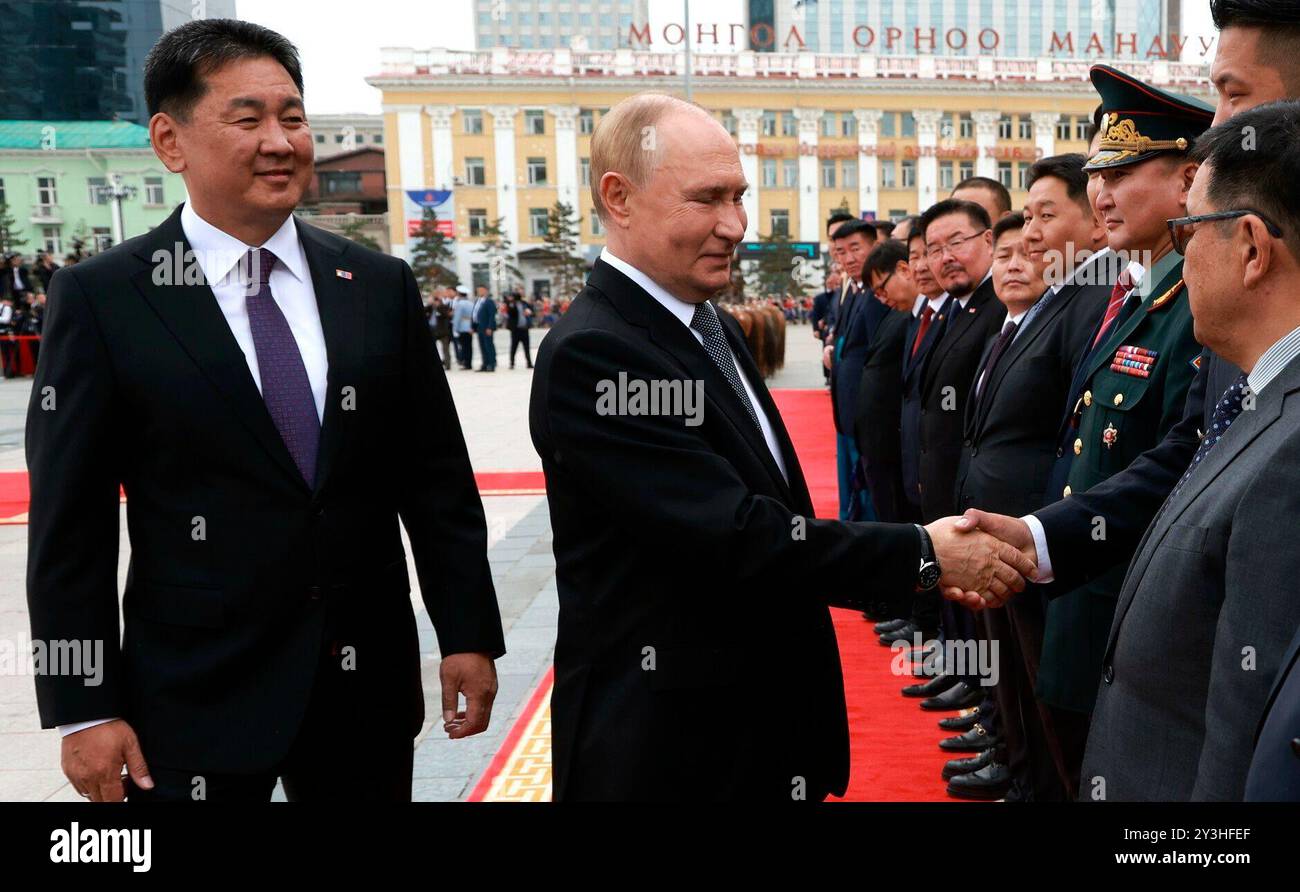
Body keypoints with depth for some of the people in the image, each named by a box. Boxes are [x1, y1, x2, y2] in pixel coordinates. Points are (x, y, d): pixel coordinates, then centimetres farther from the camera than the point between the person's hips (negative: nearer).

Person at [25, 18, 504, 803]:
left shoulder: (380, 286, 2)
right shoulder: (102, 298, -6)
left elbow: (437, 481, 4)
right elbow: (70, 524, -5)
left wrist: (469, 635, 2)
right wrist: (83, 708, -6)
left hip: (370, 682, 3)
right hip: (196, 700, -2)